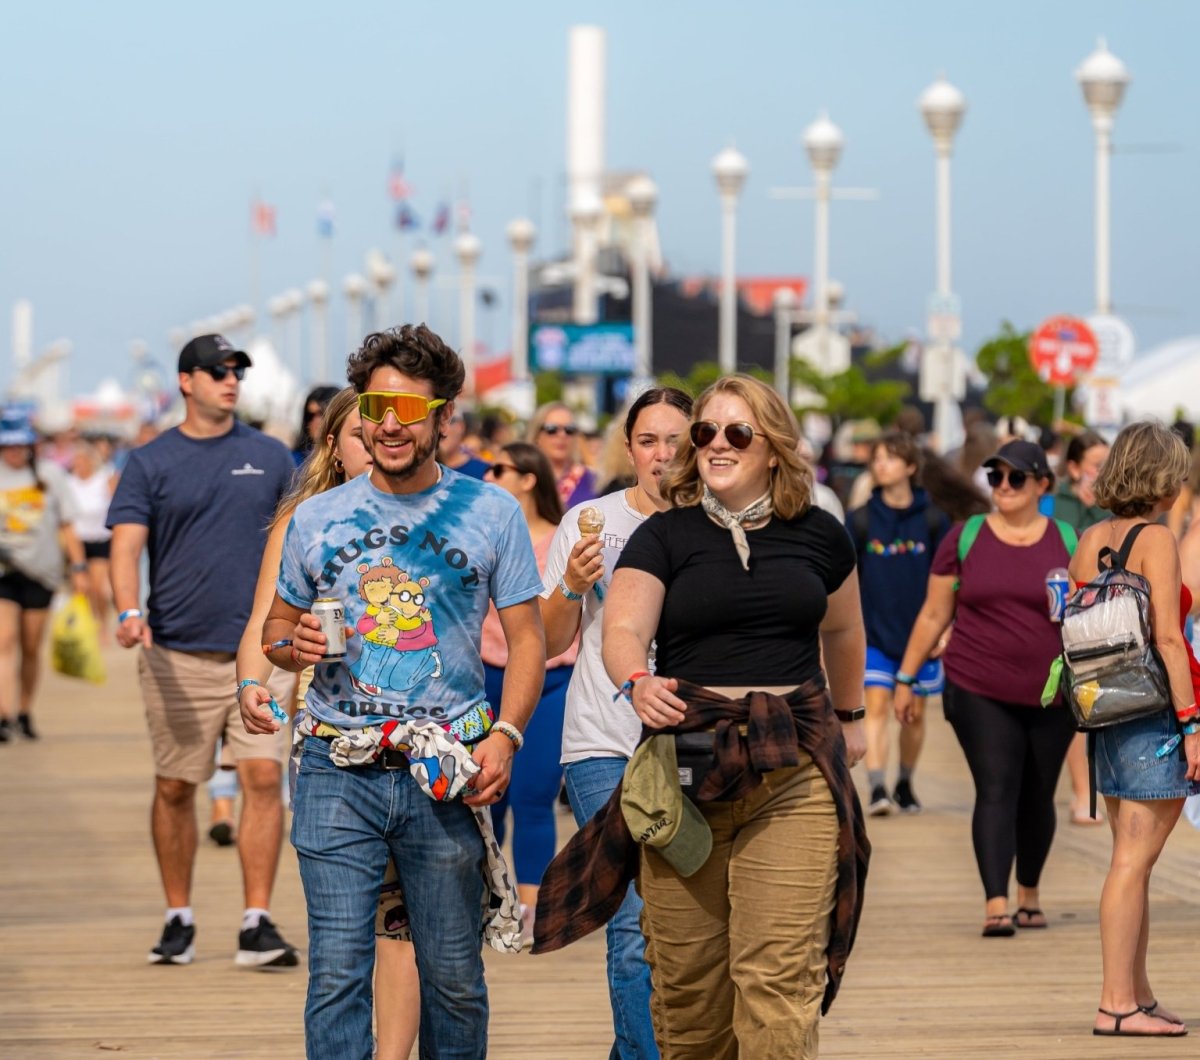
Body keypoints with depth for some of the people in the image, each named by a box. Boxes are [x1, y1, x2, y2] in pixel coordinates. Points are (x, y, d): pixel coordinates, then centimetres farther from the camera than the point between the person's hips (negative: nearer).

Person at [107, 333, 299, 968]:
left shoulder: (270, 457, 11)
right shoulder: (150, 463, 4)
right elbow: (127, 546, -5)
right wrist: (129, 611, -24)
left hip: (260, 651, 1)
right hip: (177, 654, -1)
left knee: (263, 777, -10)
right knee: (175, 788, 5)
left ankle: (257, 925, -8)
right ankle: (179, 920, 17)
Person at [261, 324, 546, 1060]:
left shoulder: (490, 513, 5)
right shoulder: (318, 518, 9)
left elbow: (528, 637, 5)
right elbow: (277, 624, 18)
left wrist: (505, 736, -10)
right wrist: (292, 645, -7)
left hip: (447, 773, 0)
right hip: (338, 772, 1)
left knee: (453, 974, 5)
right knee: (337, 971, -6)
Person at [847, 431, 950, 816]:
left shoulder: (932, 520, 0)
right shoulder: (860, 520, 0)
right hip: (875, 632, -1)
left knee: (915, 713, 10)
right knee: (876, 707, -13)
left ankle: (905, 785, 28)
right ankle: (877, 789, -20)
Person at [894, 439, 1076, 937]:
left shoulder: (1067, 542, 5)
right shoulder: (965, 537, 4)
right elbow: (933, 615, 9)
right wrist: (906, 677, 8)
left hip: (1051, 695, 1)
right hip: (981, 693, -1)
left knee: (1037, 797, 10)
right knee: (996, 792, -12)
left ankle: (1029, 893, 30)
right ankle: (996, 904, -17)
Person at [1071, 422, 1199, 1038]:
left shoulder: (1088, 541, 10)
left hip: (1106, 712, 7)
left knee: (1130, 858, 12)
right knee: (1134, 860, -7)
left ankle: (1139, 997, 16)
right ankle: (1116, 1004, -8)